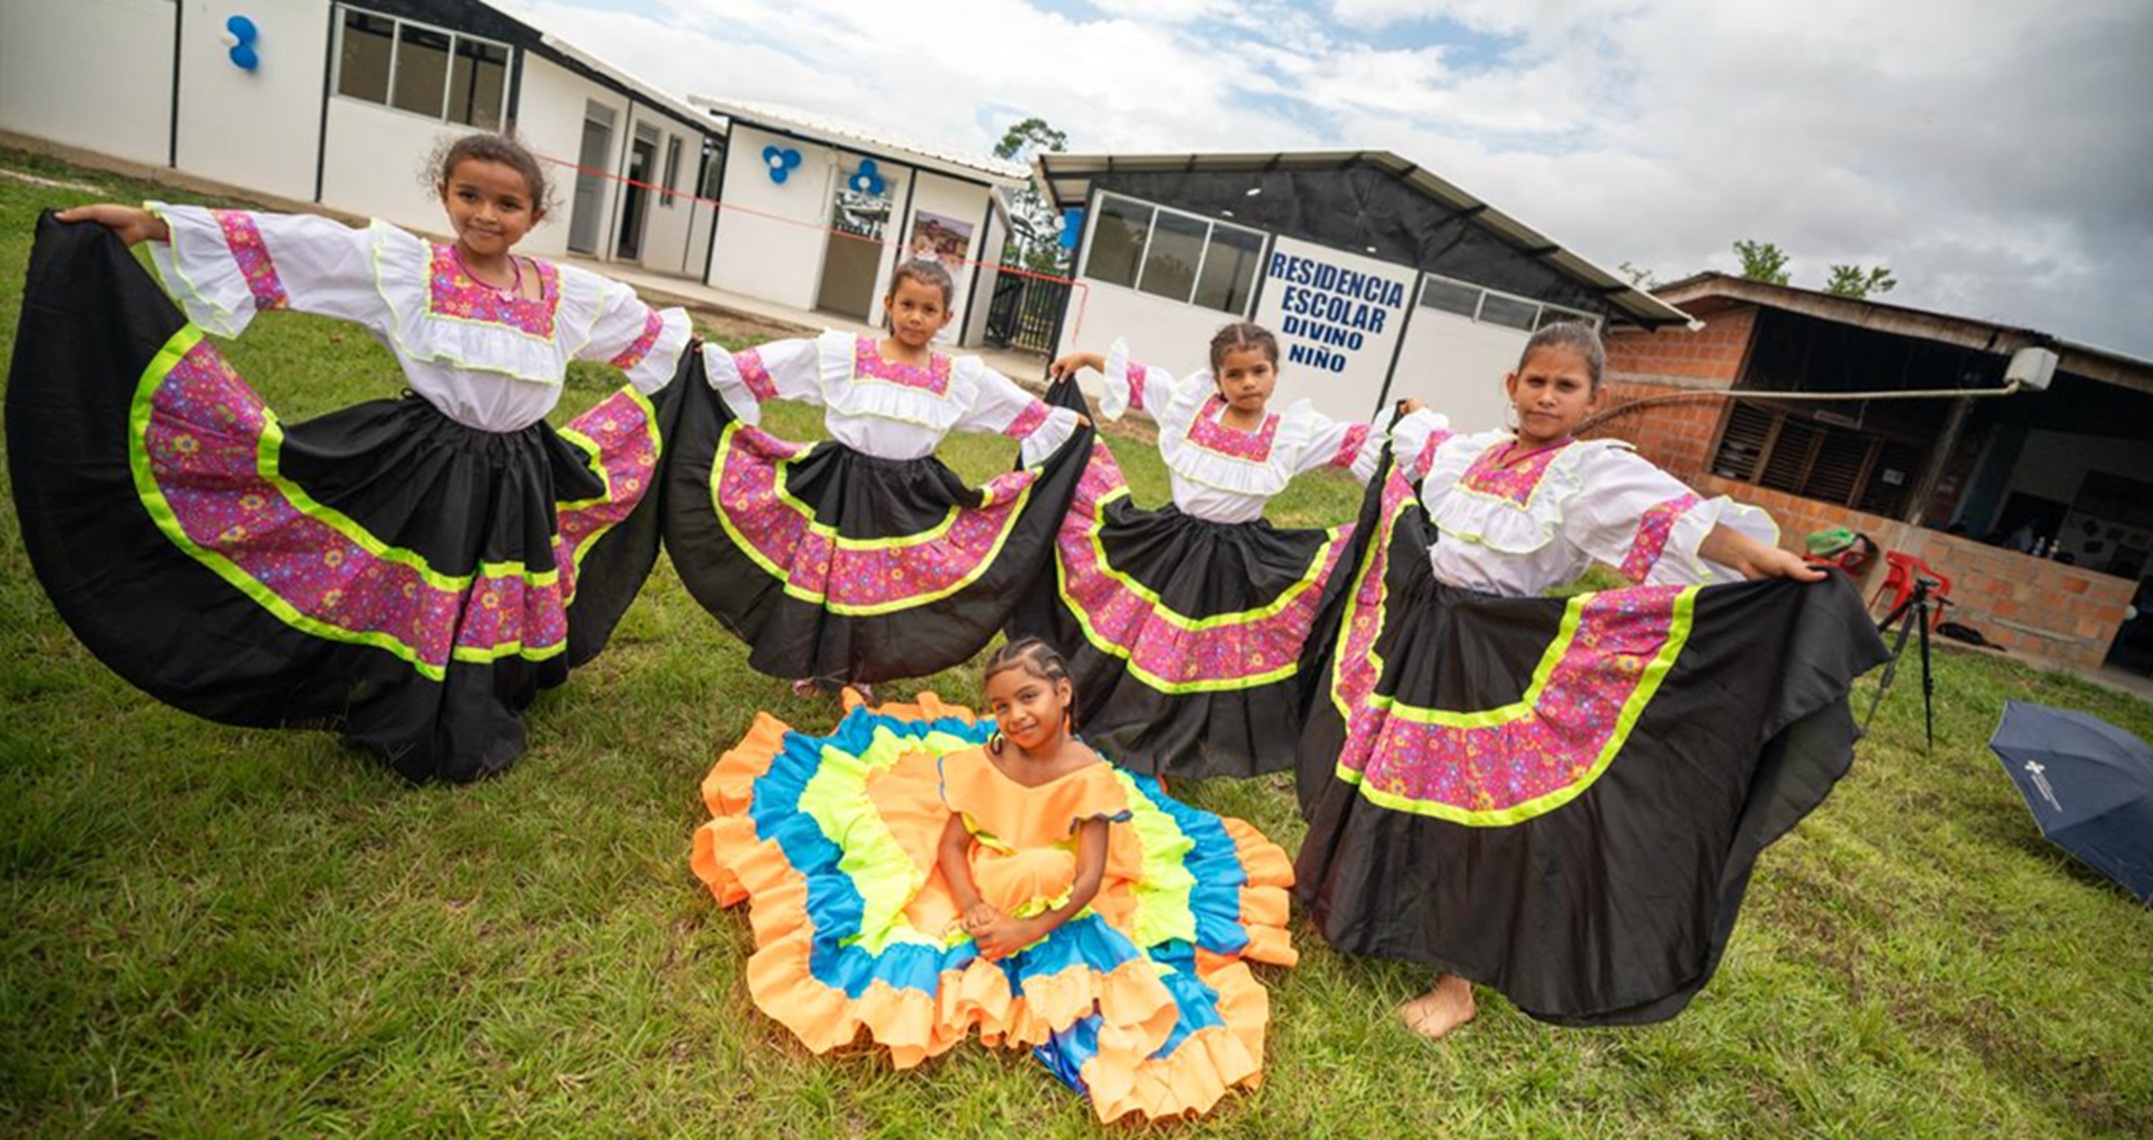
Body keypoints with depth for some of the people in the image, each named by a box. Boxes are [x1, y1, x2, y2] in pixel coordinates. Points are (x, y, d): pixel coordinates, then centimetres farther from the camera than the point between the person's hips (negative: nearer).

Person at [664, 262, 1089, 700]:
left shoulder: (962, 377, 0)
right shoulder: (841, 352, -4)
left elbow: (1024, 411, 7)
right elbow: (764, 366, -3)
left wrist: (1064, 422, 6)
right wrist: (714, 360, -7)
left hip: (911, 498, 1)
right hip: (843, 485, -1)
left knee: (888, 584, 12)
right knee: (822, 573, 9)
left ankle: (859, 671, 35)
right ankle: (810, 666, 33)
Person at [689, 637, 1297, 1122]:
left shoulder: (1091, 777, -21)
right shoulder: (983, 760, -13)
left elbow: (1089, 880, -21)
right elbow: (952, 845, -10)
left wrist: (1028, 930, -29)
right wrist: (975, 911, -27)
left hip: (1055, 910, -1)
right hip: (979, 896, 2)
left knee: (1073, 969, -20)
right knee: (915, 936, -14)